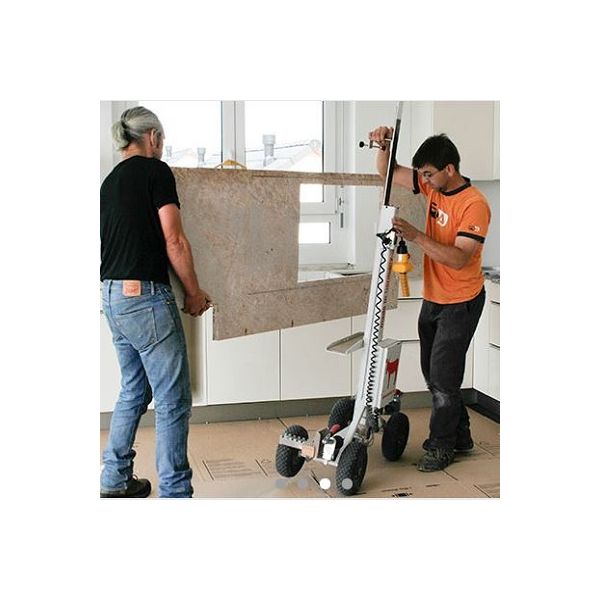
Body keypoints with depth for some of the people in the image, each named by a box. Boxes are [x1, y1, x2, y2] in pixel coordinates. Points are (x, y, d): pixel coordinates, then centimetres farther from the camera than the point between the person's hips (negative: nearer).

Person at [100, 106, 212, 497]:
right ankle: (175, 493, 1)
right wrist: (194, 292, -1)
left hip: (113, 295, 9)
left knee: (134, 391, 20)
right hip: (146, 296, -9)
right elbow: (174, 241, -12)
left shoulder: (110, 181, 16)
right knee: (173, 401, -3)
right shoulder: (156, 171, -7)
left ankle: (115, 481, 28)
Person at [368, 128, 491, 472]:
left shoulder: (475, 204, -22)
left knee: (443, 375, -3)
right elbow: (388, 173, 7)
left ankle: (442, 446, 13)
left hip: (461, 302, -8)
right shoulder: (434, 187, 1)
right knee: (433, 372, 16)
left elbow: (458, 259, -28)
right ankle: (460, 436, 31)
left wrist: (416, 236, -33)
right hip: (433, 299, 8)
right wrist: (384, 144, -12)